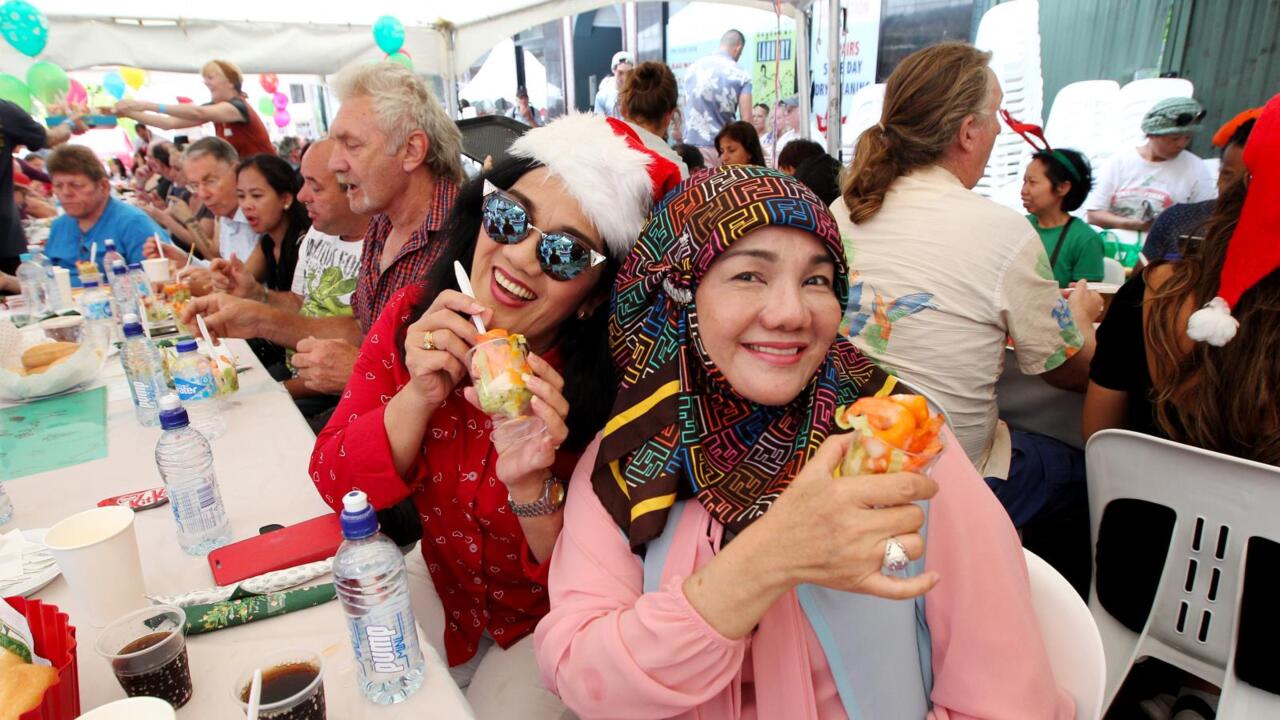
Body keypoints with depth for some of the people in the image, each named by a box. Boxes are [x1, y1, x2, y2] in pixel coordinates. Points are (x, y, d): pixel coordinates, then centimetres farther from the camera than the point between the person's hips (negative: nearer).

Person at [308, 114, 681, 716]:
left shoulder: (611, 386, -28)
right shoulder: (413, 318, -15)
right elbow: (335, 482, -13)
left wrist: (531, 486, -39)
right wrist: (420, 397, -30)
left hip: (554, 622, -3)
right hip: (446, 591, 4)